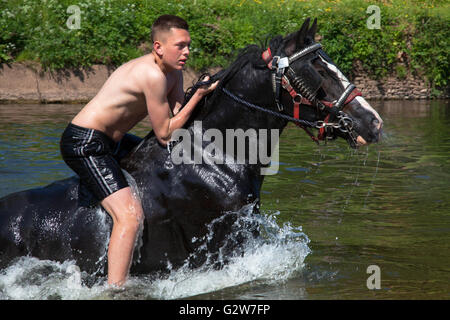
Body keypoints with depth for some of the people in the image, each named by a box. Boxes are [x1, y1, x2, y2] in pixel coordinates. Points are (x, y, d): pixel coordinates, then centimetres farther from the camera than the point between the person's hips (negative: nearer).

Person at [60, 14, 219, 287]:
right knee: (130, 215, -24)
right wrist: (199, 95, -16)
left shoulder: (173, 72, 7)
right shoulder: (153, 75, -23)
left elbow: (180, 121, 5)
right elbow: (165, 135, -17)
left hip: (104, 143, 11)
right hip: (85, 144, -11)